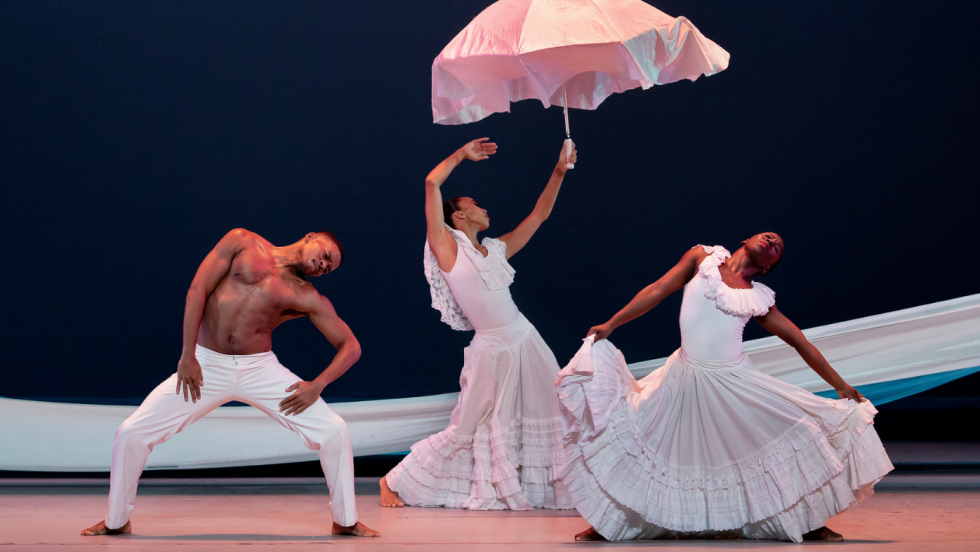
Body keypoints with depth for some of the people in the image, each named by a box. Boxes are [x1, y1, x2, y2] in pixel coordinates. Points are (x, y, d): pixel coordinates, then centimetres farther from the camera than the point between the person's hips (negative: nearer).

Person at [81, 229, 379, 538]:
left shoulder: (306, 298, 4)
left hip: (260, 370, 1)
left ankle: (345, 521, 8)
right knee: (131, 433, -9)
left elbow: (351, 346, 4)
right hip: (206, 366, -1)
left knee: (334, 432, -13)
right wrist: (187, 354, -8)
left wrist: (317, 385, -11)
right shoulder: (243, 242, 3)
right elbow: (197, 290, -2)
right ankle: (116, 521, 14)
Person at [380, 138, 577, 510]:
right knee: (467, 430, 1)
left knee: (547, 417, 7)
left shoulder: (496, 250, 12)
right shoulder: (448, 248, -4)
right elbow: (432, 183, -8)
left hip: (525, 343, 6)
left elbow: (538, 215, 19)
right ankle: (396, 481, 14)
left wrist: (559, 173, 12)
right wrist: (462, 155, 4)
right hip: (492, 351, -6)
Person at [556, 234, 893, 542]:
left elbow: (800, 343, 12)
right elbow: (656, 292, 5)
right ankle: (606, 523, 13)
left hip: (735, 381, 1)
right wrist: (610, 325, 0)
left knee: (803, 428, -7)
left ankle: (810, 524, 7)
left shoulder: (760, 298, 8)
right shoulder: (702, 258, 6)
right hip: (686, 377, -1)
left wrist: (841, 386, 11)